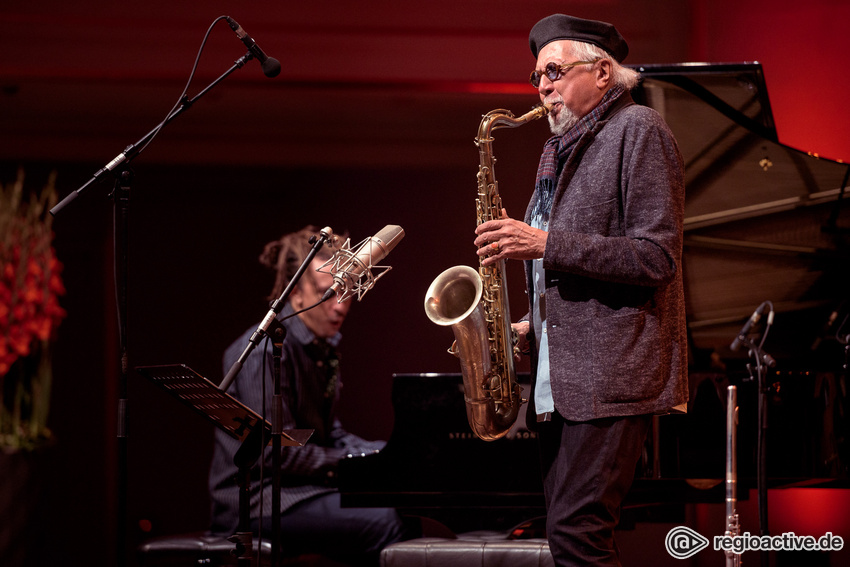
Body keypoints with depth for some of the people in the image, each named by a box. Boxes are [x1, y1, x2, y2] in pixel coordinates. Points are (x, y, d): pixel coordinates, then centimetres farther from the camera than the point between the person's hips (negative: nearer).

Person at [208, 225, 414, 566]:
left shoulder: (324, 347, 15)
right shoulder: (265, 350, -15)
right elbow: (276, 453, -19)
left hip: (303, 487, 9)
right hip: (257, 499, -9)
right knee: (387, 523, -28)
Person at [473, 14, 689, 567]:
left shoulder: (639, 130, -6)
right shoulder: (560, 147, 22)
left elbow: (656, 258, -15)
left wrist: (547, 245, -18)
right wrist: (533, 326, 11)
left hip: (611, 373, -9)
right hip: (560, 377, 9)